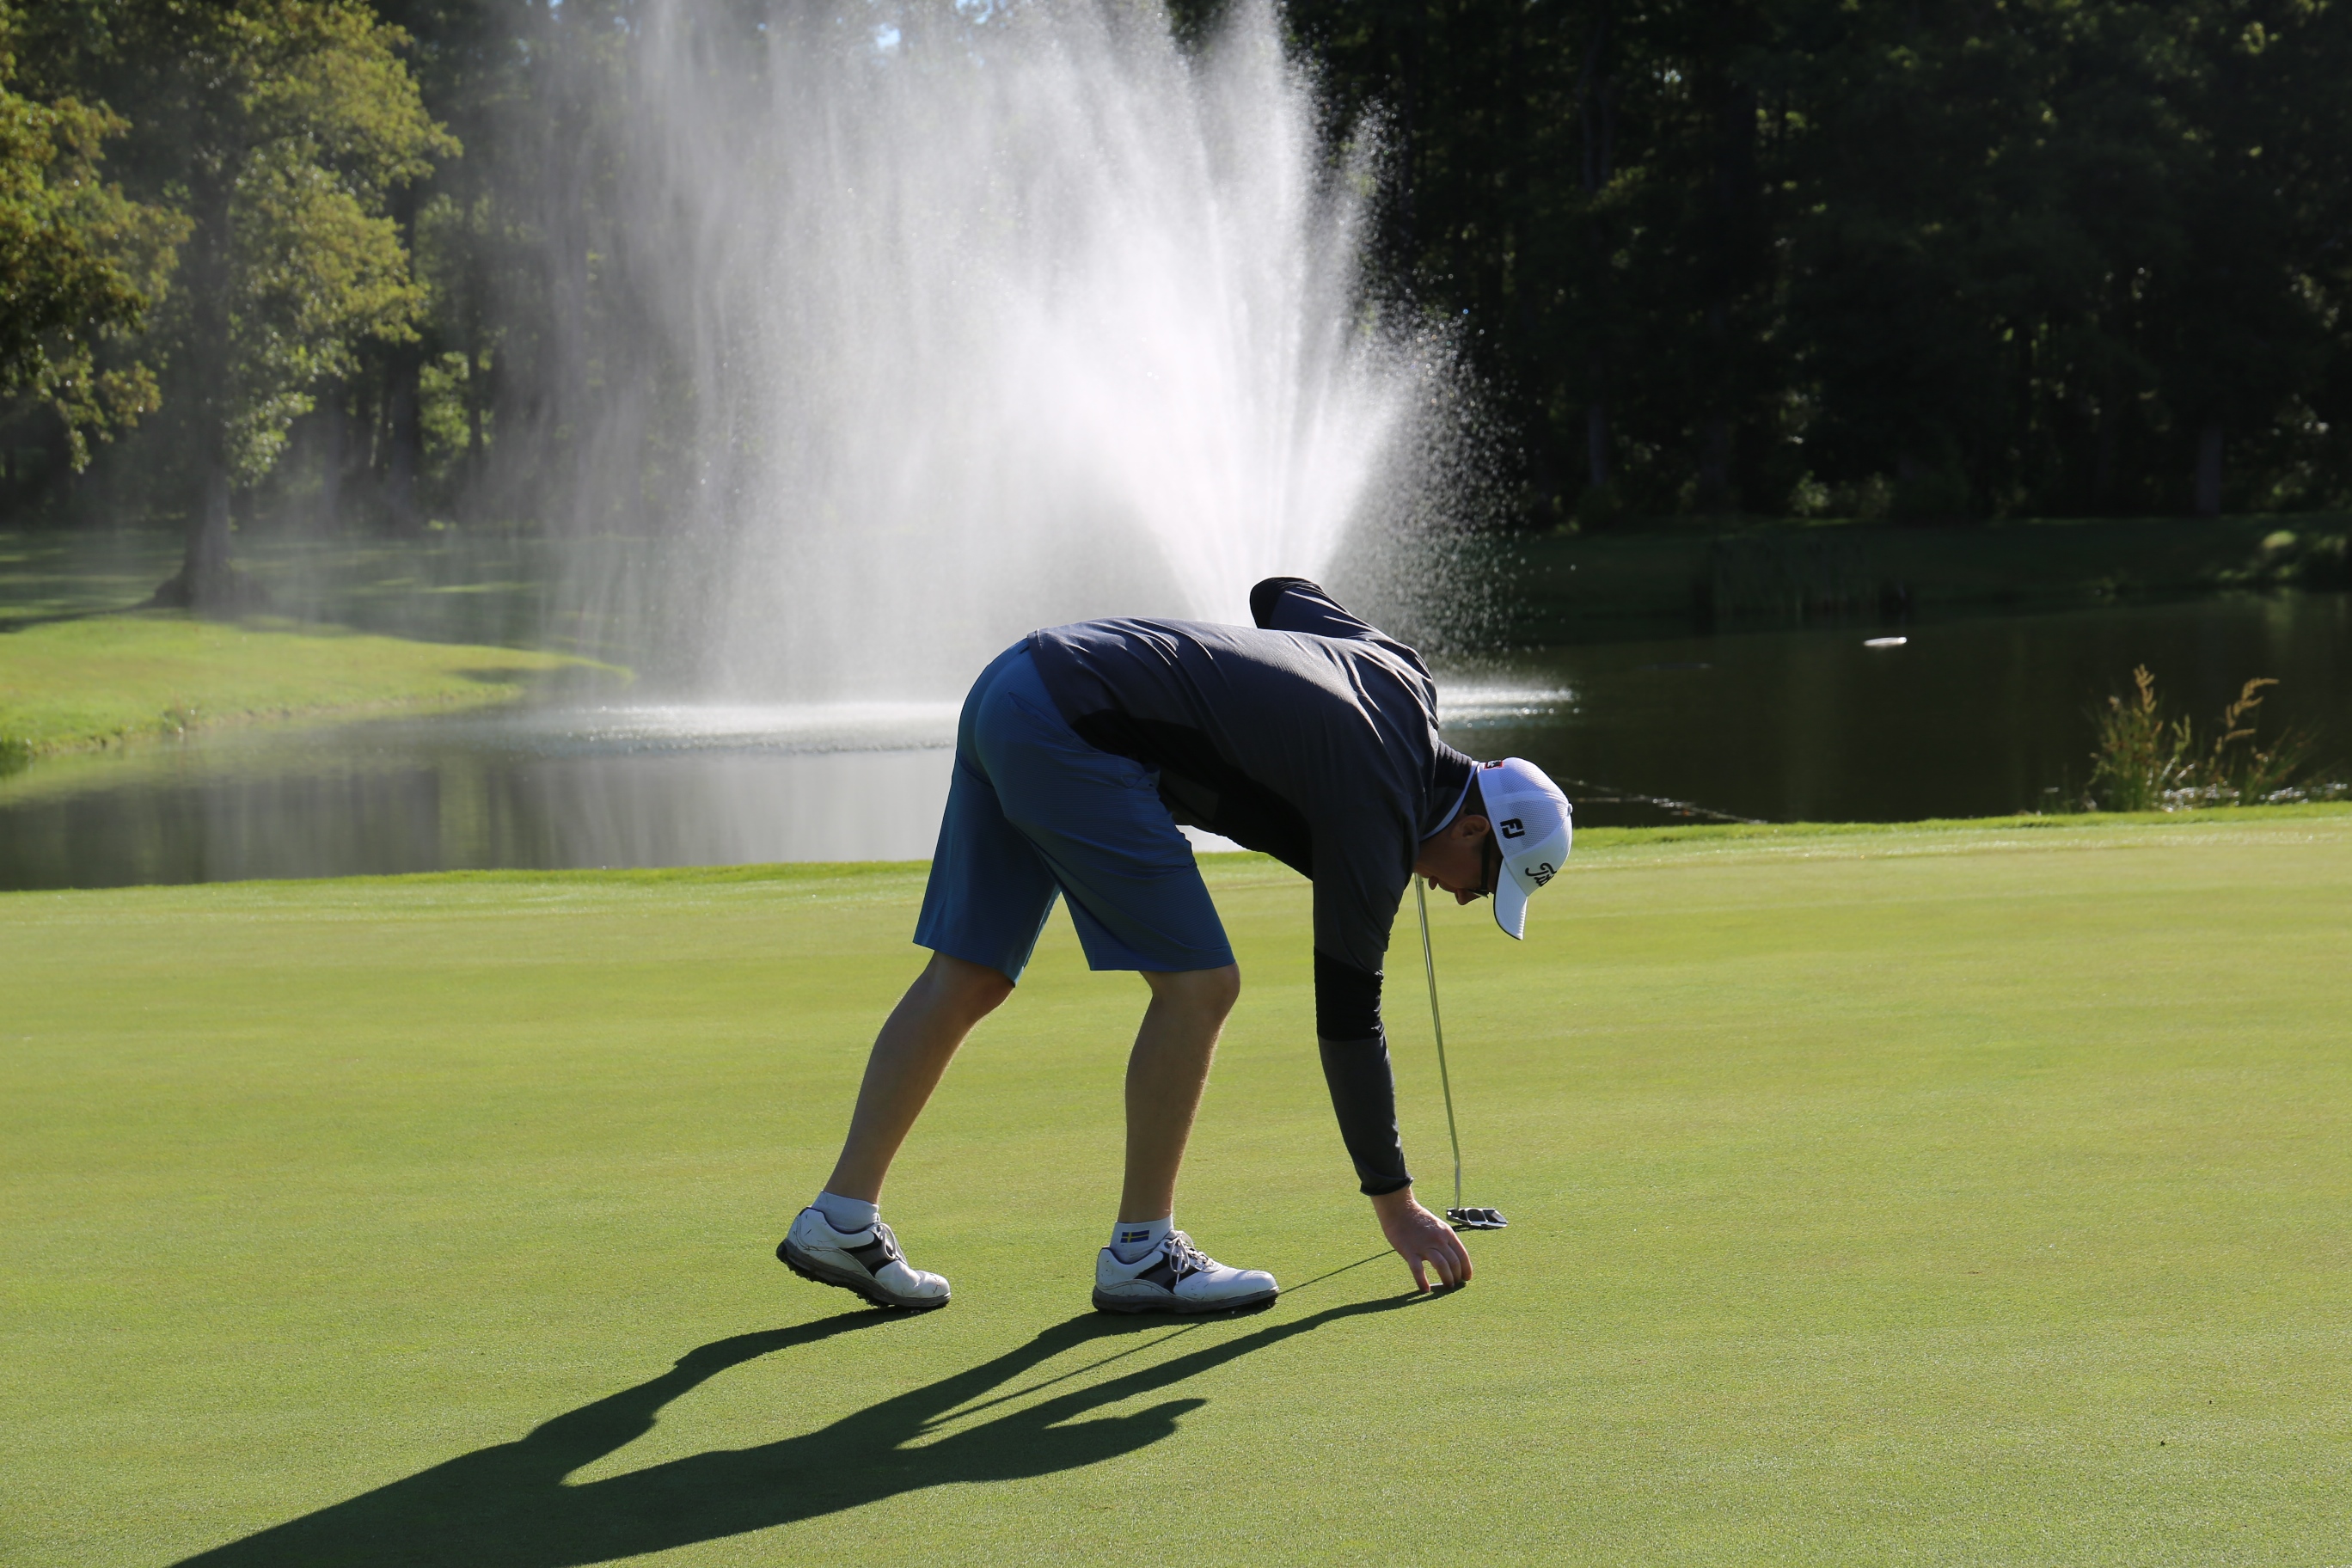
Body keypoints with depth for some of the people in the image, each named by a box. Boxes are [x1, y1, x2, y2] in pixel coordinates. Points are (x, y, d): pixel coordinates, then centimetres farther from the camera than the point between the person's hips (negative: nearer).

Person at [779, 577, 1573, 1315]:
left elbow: (1280, 594, 31)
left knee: (967, 977, 11)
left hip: (1013, 685, 10)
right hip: (1070, 737, -10)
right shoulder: (1376, 817, -9)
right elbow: (1346, 1018, -4)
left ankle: (842, 1221, 13)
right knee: (1198, 984, -6)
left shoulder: (1400, 674, 12)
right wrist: (1395, 1202, 4)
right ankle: (1140, 1252, 2)